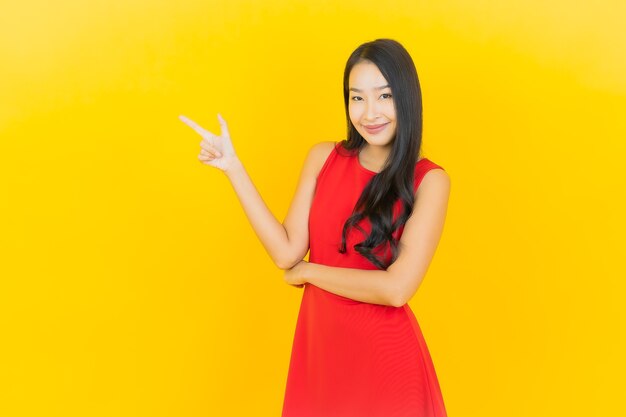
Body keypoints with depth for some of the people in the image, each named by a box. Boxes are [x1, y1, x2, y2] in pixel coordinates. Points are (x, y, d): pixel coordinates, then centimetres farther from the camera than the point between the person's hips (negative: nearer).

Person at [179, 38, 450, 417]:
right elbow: (286, 254, -7)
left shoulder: (429, 181, -12)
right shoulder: (323, 158, -1)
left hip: (385, 355, -3)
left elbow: (397, 288, -19)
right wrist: (233, 167, -9)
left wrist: (308, 272, -9)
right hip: (318, 344, 3)